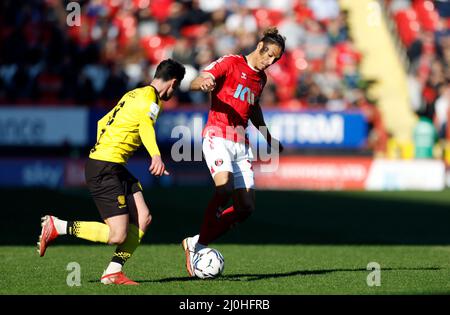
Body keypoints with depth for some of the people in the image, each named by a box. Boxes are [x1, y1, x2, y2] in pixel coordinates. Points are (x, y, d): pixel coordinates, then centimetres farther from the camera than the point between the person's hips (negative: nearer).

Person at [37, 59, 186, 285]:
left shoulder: (134, 94, 17)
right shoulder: (151, 99, -12)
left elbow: (103, 122, 25)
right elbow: (145, 124, -34)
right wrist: (156, 156, -51)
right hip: (105, 169, -10)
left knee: (143, 219, 2)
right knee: (117, 235, -11)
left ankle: (113, 272, 4)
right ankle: (57, 226, -2)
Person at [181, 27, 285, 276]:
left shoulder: (261, 78, 19)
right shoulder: (230, 63, -2)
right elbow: (194, 83, -10)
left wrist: (268, 138, 42)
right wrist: (203, 83, -34)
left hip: (241, 144, 7)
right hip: (217, 136, -7)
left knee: (246, 207, -1)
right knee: (225, 187, -30)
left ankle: (195, 244, 10)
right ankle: (199, 244, -20)